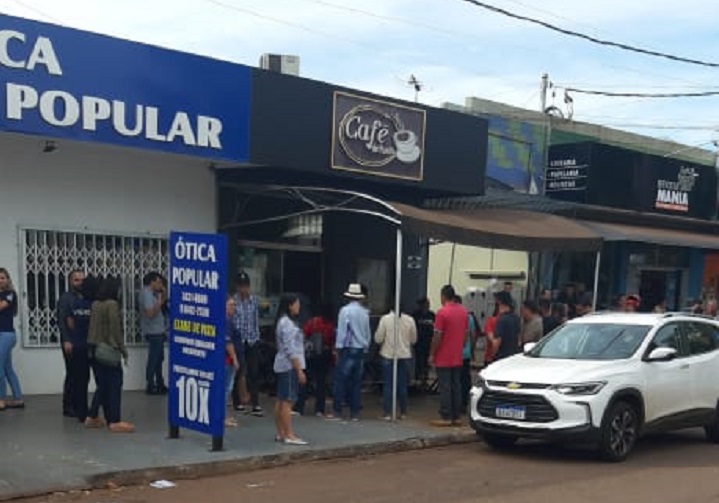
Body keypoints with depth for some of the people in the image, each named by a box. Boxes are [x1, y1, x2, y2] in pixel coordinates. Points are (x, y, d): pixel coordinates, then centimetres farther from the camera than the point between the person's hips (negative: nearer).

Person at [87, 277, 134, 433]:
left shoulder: (95, 304, 10)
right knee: (114, 385, -4)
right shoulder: (112, 304, -13)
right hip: (109, 351, -8)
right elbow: (115, 329, -14)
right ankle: (114, 421, -4)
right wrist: (123, 350, -8)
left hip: (96, 350, 8)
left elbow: (93, 328, 13)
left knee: (103, 385, 15)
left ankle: (92, 417, 18)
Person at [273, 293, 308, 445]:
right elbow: (291, 350, -21)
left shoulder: (283, 321, 15)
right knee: (288, 401, -8)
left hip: (283, 366, 10)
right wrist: (300, 370, -20)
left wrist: (298, 368, 19)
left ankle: (281, 433, 18)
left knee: (281, 401, 12)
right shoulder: (288, 323, -16)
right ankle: (289, 435, -7)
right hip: (289, 366, -10)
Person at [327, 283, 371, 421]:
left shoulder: (345, 310, -9)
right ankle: (355, 413, 10)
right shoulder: (364, 312, 6)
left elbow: (342, 331, -11)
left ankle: (337, 412, -1)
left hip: (348, 349, -5)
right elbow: (368, 333, 10)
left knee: (341, 381, -1)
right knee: (356, 382, 8)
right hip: (361, 349, 5)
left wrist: (338, 347, -5)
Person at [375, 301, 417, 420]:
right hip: (404, 356, 2)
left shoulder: (385, 319, -11)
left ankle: (388, 413, 3)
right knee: (402, 385, 11)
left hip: (388, 356, -2)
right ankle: (403, 412, 17)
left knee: (388, 385, 5)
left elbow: (378, 339, -8)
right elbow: (413, 340, 4)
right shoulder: (410, 320, -4)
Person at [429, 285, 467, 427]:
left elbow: (437, 336, -15)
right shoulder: (463, 312, 6)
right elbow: (466, 334, 11)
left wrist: (432, 354, -7)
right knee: (456, 386, 10)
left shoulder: (442, 312, -14)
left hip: (443, 358, -6)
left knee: (445, 388, -2)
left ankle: (446, 418, -1)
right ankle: (456, 417, 14)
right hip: (458, 358, 6)